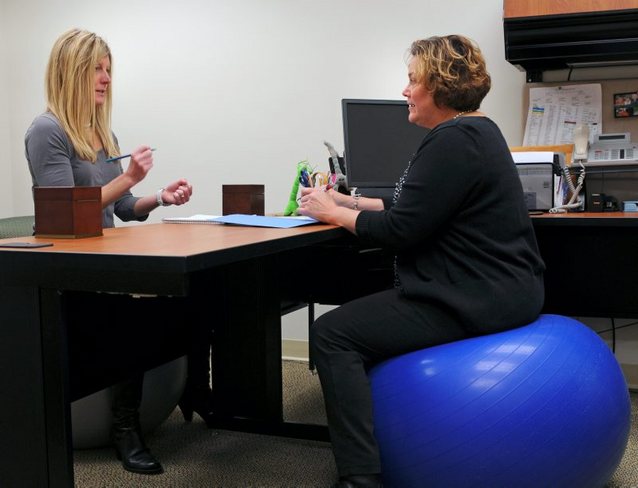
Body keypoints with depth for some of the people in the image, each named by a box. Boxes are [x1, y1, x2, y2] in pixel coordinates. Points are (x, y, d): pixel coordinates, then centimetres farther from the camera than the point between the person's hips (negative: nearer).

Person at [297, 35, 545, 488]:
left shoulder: (453, 142, -19)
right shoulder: (473, 130, 14)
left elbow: (399, 230, -21)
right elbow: (415, 207, 18)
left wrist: (331, 213, -6)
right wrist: (344, 200, 13)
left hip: (475, 299, -11)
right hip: (498, 287, 11)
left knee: (332, 335, -9)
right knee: (367, 310, 26)